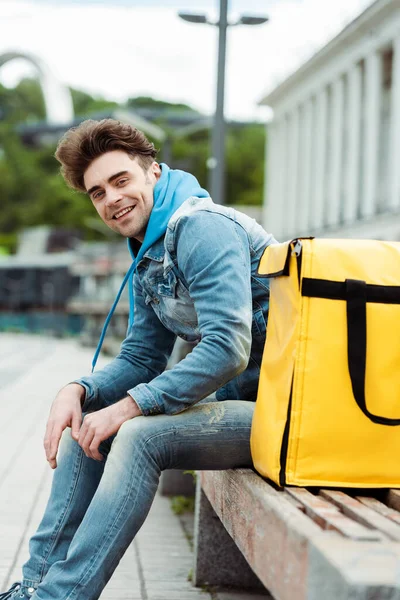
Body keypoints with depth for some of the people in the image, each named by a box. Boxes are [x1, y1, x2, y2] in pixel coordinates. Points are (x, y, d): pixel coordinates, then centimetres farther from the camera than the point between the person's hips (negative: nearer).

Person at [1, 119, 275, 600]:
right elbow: (140, 359, 15)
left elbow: (228, 349, -27)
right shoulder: (146, 260, 13)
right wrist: (78, 390, -4)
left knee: (139, 435, -27)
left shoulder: (202, 227, -17)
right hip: (232, 397, 10)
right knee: (86, 424, 2)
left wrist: (130, 405, -23)